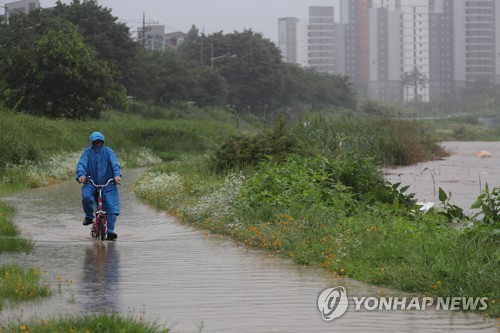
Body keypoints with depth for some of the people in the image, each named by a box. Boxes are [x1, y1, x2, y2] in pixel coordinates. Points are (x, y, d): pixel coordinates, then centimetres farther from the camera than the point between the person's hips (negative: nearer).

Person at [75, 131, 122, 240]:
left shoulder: (108, 151, 3)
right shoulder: (88, 152, 3)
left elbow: (115, 164, -10)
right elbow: (82, 163, -10)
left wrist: (117, 175, -30)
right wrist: (81, 174, -31)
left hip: (107, 183, 0)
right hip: (91, 183, 0)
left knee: (111, 206, -13)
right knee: (86, 196, -30)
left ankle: (110, 231, -7)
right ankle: (89, 216, -3)